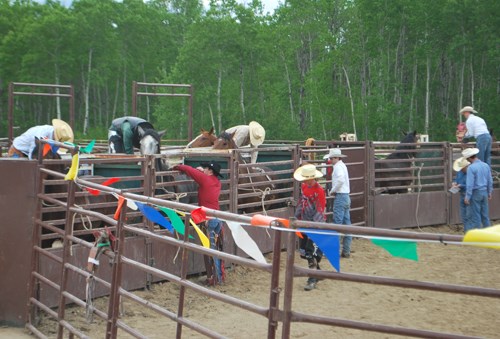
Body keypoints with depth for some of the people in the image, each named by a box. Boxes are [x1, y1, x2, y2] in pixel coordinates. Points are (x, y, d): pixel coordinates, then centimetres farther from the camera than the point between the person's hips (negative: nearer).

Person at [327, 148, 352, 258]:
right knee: (346, 223, 9)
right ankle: (346, 251, 13)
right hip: (346, 196, 10)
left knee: (337, 223, -8)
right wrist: (334, 191, 10)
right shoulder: (342, 165, 18)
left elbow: (341, 180, -28)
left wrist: (333, 191, -15)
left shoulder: (338, 167, -12)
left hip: (340, 197, -10)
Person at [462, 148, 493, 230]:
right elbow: (490, 181, 11)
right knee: (485, 214, 14)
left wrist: (467, 197, -16)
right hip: (484, 192, 7)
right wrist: (489, 192, 22)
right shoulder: (486, 165, 4)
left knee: (475, 215, 1)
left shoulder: (471, 168, -17)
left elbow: (470, 184, -19)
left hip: (475, 193, -7)